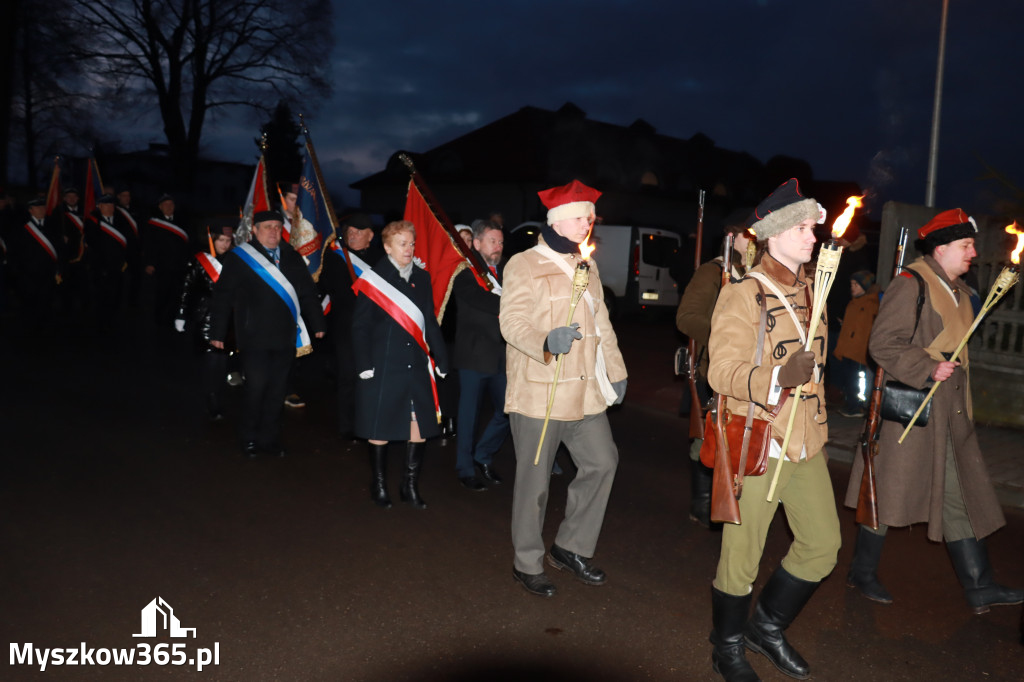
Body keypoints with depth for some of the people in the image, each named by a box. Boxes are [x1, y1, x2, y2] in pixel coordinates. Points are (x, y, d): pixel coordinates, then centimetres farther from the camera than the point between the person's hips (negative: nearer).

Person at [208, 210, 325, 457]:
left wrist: (317, 324, 10)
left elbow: (308, 292, 13)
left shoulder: (291, 256, 10)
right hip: (255, 337, -3)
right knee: (255, 386, 0)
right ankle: (250, 439, 18)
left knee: (277, 390, 9)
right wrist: (217, 332, -4)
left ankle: (270, 439, 21)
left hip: (285, 337, 4)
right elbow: (222, 296, -1)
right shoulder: (238, 258, -1)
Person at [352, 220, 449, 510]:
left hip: (417, 365, 4)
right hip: (383, 366, -4)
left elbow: (430, 322, 11)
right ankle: (379, 484, 24)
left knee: (421, 425, 5)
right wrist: (364, 364, -10)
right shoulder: (373, 279, -4)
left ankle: (410, 485, 21)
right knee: (380, 428, 6)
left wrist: (441, 359, 6)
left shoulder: (422, 278, 9)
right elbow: (361, 326, -4)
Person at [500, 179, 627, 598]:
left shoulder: (586, 267, 16)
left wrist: (616, 371, 20)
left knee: (602, 462, 8)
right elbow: (512, 322, -18)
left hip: (583, 391, 7)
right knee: (534, 480, 2)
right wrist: (546, 342, -38)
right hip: (538, 392, -7)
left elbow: (600, 323, 22)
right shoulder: (524, 265, -8)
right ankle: (527, 564, 19)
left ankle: (570, 548, 25)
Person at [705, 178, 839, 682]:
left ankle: (768, 627, 36)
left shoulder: (808, 290, 12)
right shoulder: (743, 294, -13)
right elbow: (722, 371, -19)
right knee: (742, 557, 4)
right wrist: (780, 378, -33)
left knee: (822, 545, 13)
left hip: (806, 443, 8)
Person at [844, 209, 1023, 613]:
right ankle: (862, 573, 19)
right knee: (888, 495, 3)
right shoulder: (911, 284, -12)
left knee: (960, 494, 10)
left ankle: (979, 588, 18)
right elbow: (883, 345, -18)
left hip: (949, 414, 9)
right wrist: (928, 370, -26)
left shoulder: (957, 290, 15)